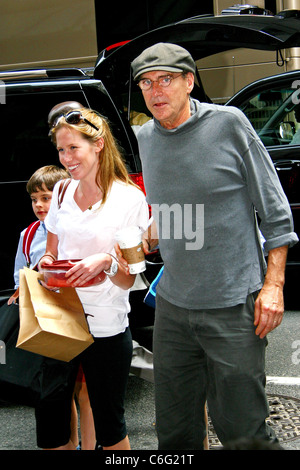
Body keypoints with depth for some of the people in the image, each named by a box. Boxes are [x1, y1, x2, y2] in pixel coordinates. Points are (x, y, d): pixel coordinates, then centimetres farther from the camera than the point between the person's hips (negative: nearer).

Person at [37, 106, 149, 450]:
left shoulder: (130, 199, -7)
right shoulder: (62, 192, 8)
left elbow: (127, 280, -4)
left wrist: (106, 262, -26)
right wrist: (43, 267, -4)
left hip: (105, 328, -4)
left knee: (109, 427, 8)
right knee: (50, 427, 7)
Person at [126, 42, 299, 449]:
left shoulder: (228, 123, -8)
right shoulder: (146, 138, 8)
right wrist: (148, 233, 2)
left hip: (233, 308, -5)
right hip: (172, 308, 5)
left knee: (241, 431, 3)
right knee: (174, 432, 13)